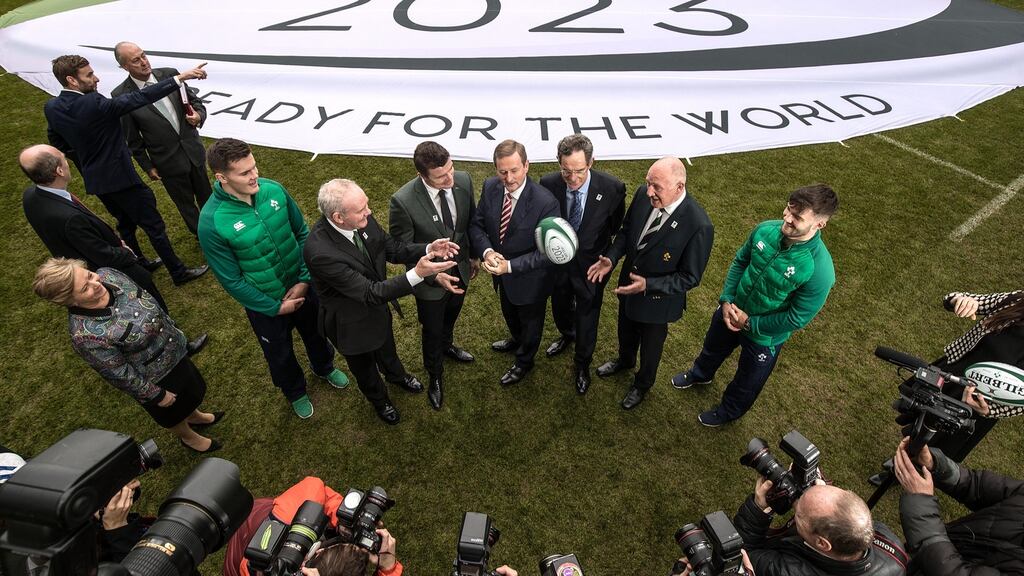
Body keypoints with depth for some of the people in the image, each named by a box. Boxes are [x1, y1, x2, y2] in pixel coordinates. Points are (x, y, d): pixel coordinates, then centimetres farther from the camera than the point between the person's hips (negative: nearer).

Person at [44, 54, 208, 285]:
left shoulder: (51, 107, 2)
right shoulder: (93, 104, -24)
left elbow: (57, 144, 14)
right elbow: (139, 98, -29)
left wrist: (86, 162, 25)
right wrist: (179, 77, -30)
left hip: (94, 179, 9)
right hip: (120, 177, -8)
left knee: (125, 223, 24)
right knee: (154, 225, 1)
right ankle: (178, 272, 9)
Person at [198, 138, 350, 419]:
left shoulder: (273, 189, -17)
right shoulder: (212, 222, -27)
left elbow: (302, 233, -6)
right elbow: (231, 280, -18)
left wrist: (305, 280, -12)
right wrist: (276, 307, -14)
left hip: (302, 285, 3)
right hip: (265, 304, -3)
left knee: (315, 332, 28)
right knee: (280, 354, 23)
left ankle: (325, 367, 62)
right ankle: (295, 391, 54)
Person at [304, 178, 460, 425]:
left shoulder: (362, 218, -24)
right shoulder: (319, 252, -42)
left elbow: (393, 248, -11)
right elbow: (370, 293, -38)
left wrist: (428, 249, -29)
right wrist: (417, 274, -46)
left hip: (377, 305, 5)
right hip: (351, 322, -5)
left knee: (386, 348, 35)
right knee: (364, 366, 27)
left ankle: (396, 375, 68)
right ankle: (379, 399, 59)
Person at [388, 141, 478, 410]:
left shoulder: (463, 180, -19)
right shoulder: (403, 201, -32)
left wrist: (474, 255, 9)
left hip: (461, 269, 5)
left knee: (451, 316, 32)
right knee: (432, 330, 20)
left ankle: (446, 345, 67)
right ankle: (435, 376, 49)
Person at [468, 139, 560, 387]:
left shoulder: (545, 202, -33)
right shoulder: (490, 187, -16)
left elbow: (546, 253, -27)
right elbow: (476, 225, -6)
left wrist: (510, 265, -35)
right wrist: (487, 252, -25)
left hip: (530, 280, -5)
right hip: (502, 272, 6)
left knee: (530, 322, 23)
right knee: (509, 313, 34)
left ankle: (524, 362, 52)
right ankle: (517, 340, 67)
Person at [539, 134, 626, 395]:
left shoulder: (612, 188, -25)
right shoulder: (548, 183, -21)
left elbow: (616, 226, -6)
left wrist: (607, 258, -6)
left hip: (591, 265, -2)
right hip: (557, 259, 2)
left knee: (587, 316, 15)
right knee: (560, 306, 27)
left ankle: (582, 363, 44)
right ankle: (566, 334, 63)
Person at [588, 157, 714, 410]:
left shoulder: (698, 226, -34)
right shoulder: (643, 194, -19)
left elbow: (690, 277, -23)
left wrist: (648, 285, -32)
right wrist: (611, 258, -17)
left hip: (657, 298, -5)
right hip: (628, 284, 5)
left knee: (650, 345, 24)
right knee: (626, 330, 33)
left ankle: (643, 384, 55)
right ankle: (625, 359, 66)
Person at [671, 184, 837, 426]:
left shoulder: (819, 270, -35)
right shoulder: (766, 229, -21)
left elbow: (797, 318, -24)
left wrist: (750, 323, -18)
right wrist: (726, 300, -11)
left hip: (764, 336, -4)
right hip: (731, 311, 4)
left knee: (746, 382, 24)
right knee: (712, 349, 33)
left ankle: (728, 411, 55)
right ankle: (700, 374, 67)